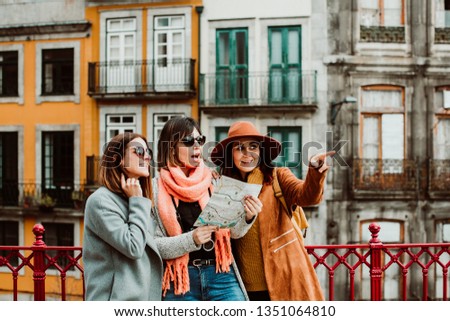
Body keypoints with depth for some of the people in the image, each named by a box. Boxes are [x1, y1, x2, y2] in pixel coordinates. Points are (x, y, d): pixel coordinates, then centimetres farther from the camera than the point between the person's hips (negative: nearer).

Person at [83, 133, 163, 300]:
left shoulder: (133, 201, 16)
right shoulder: (101, 200, -10)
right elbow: (133, 247, -18)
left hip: (141, 298, 9)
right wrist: (138, 202, -10)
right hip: (116, 300, -9)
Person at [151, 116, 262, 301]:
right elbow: (152, 245, -4)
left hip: (220, 275, 2)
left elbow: (233, 231, 7)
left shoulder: (214, 182, 7)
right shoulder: (155, 189, -1)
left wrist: (247, 218, -14)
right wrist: (191, 239, -19)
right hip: (179, 281, -2)